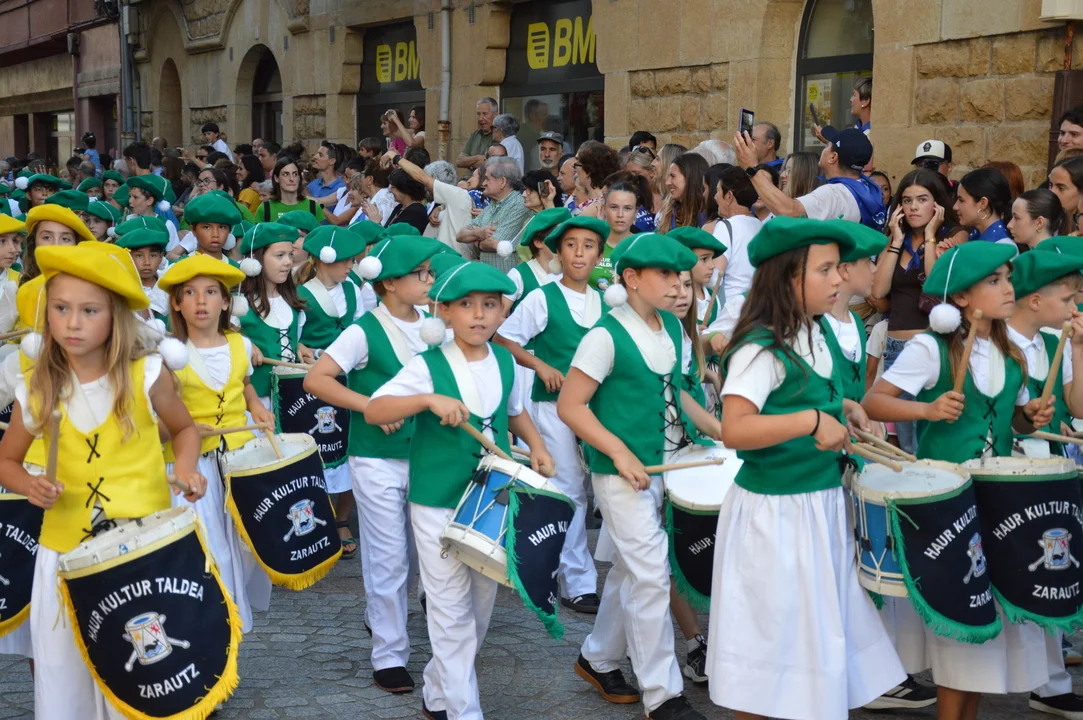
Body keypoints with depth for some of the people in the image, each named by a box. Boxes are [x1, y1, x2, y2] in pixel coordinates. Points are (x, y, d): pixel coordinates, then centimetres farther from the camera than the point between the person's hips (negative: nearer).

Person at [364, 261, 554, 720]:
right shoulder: (427, 366, -13)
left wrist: (536, 446, 2)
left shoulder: (504, 363, 3)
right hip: (439, 508, -6)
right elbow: (373, 411, -21)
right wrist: (429, 399, -35)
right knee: (452, 614, -2)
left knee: (480, 609, 15)